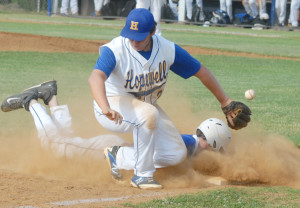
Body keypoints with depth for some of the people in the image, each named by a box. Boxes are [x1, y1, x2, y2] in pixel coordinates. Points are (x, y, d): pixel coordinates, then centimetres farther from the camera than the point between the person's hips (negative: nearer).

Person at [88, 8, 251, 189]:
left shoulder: (167, 49, -13)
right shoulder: (115, 50, -27)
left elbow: (202, 72, -1)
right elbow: (96, 78, -45)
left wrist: (226, 104, 5)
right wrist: (106, 110, -64)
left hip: (145, 105, 6)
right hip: (114, 106, -6)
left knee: (177, 154, -8)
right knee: (149, 113, -37)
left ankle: (119, 156, 8)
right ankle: (142, 175, -21)